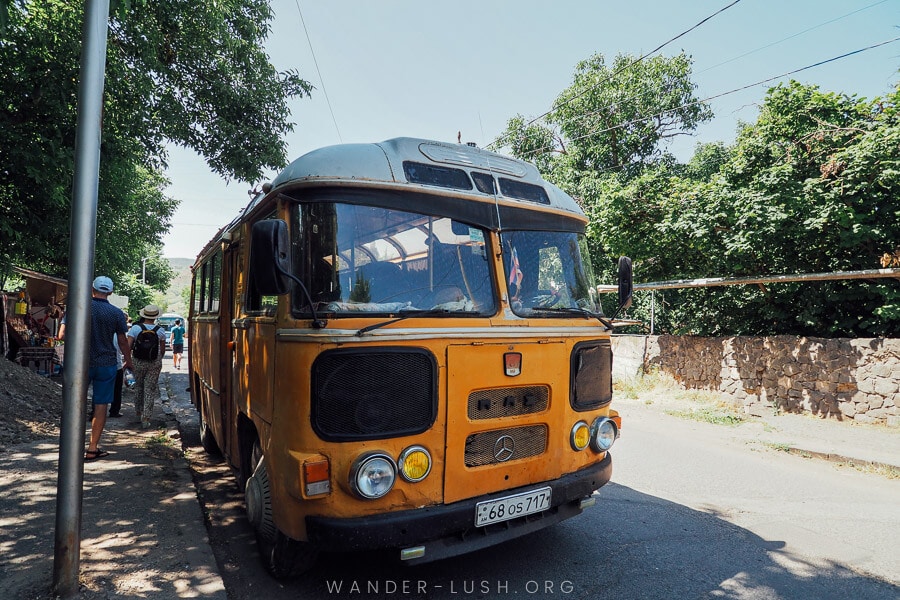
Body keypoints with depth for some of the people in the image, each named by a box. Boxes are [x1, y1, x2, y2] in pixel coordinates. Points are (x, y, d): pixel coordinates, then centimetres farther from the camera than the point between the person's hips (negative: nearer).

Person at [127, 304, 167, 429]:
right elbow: (163, 350, 3)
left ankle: (138, 412, 35)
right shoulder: (160, 330, -4)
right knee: (150, 389, 3)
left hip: (138, 363, 1)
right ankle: (145, 418, 0)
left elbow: (128, 346, -12)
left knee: (138, 386, 21)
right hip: (154, 364, -1)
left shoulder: (135, 328, -6)